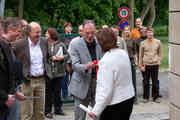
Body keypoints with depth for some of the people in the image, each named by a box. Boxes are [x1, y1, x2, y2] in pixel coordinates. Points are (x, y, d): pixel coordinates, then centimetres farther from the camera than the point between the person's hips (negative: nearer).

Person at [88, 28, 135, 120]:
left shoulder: (106, 60, -21)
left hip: (114, 104, -8)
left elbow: (106, 89, -24)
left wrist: (96, 111, -21)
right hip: (129, 98, 8)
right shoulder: (123, 53, 3)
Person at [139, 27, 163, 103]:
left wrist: (158, 61, 0)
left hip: (155, 65, 0)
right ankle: (146, 97, 17)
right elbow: (141, 55, 5)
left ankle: (156, 97, 16)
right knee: (146, 82, 6)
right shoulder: (143, 43, 0)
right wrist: (141, 65, 1)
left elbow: (160, 53, 9)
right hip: (146, 65, 0)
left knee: (155, 82, 5)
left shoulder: (158, 42, 2)